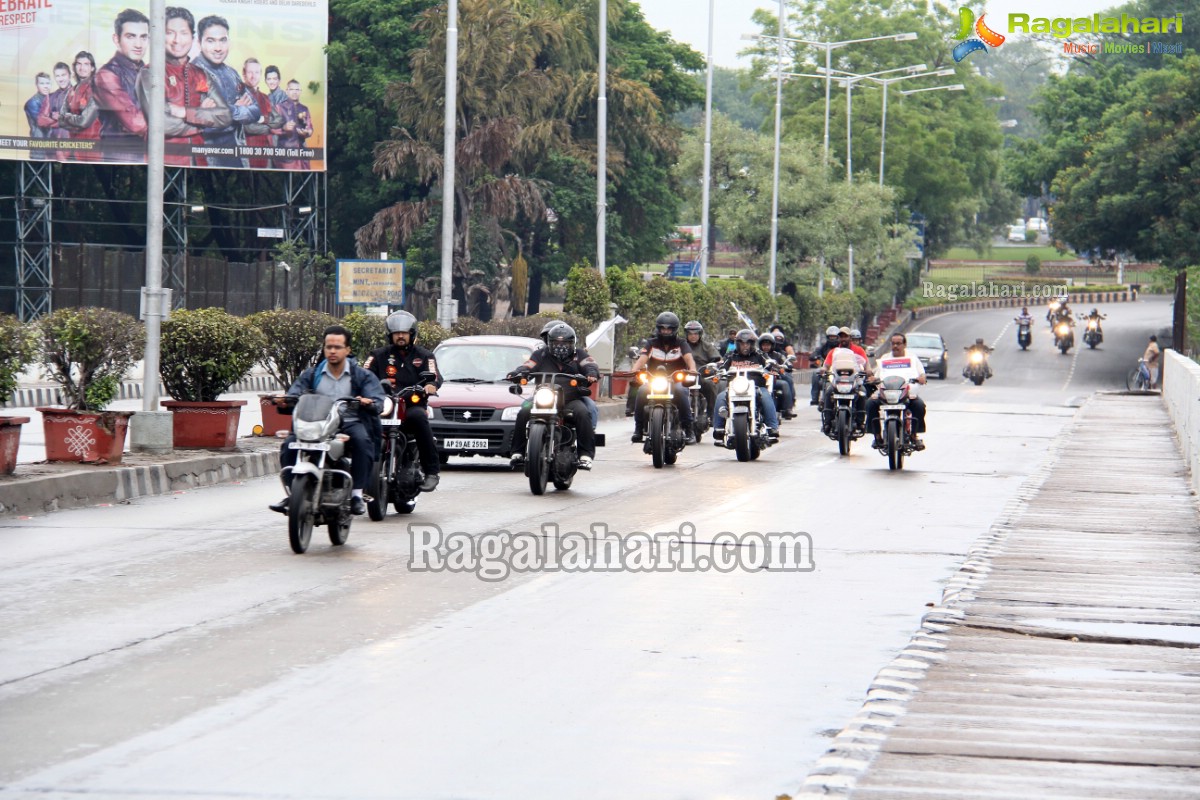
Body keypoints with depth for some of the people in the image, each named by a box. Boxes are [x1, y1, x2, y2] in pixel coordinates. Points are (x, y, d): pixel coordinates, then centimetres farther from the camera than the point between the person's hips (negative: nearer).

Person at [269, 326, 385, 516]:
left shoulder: (362, 376, 8)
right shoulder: (311, 375, 16)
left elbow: (377, 401, -4)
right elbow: (294, 395, 5)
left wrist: (368, 402, -29)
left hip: (351, 423, -2)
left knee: (362, 441, -36)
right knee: (289, 444, -22)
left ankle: (357, 494, -31)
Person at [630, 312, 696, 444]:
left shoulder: (681, 344, 9)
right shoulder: (651, 344, 11)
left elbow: (689, 358, -9)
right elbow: (642, 358, -6)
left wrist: (692, 369, -33)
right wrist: (634, 370, -28)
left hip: (676, 380, -1)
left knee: (680, 391, -35)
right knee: (642, 391, -30)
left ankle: (688, 430, -30)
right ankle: (638, 430, -22)